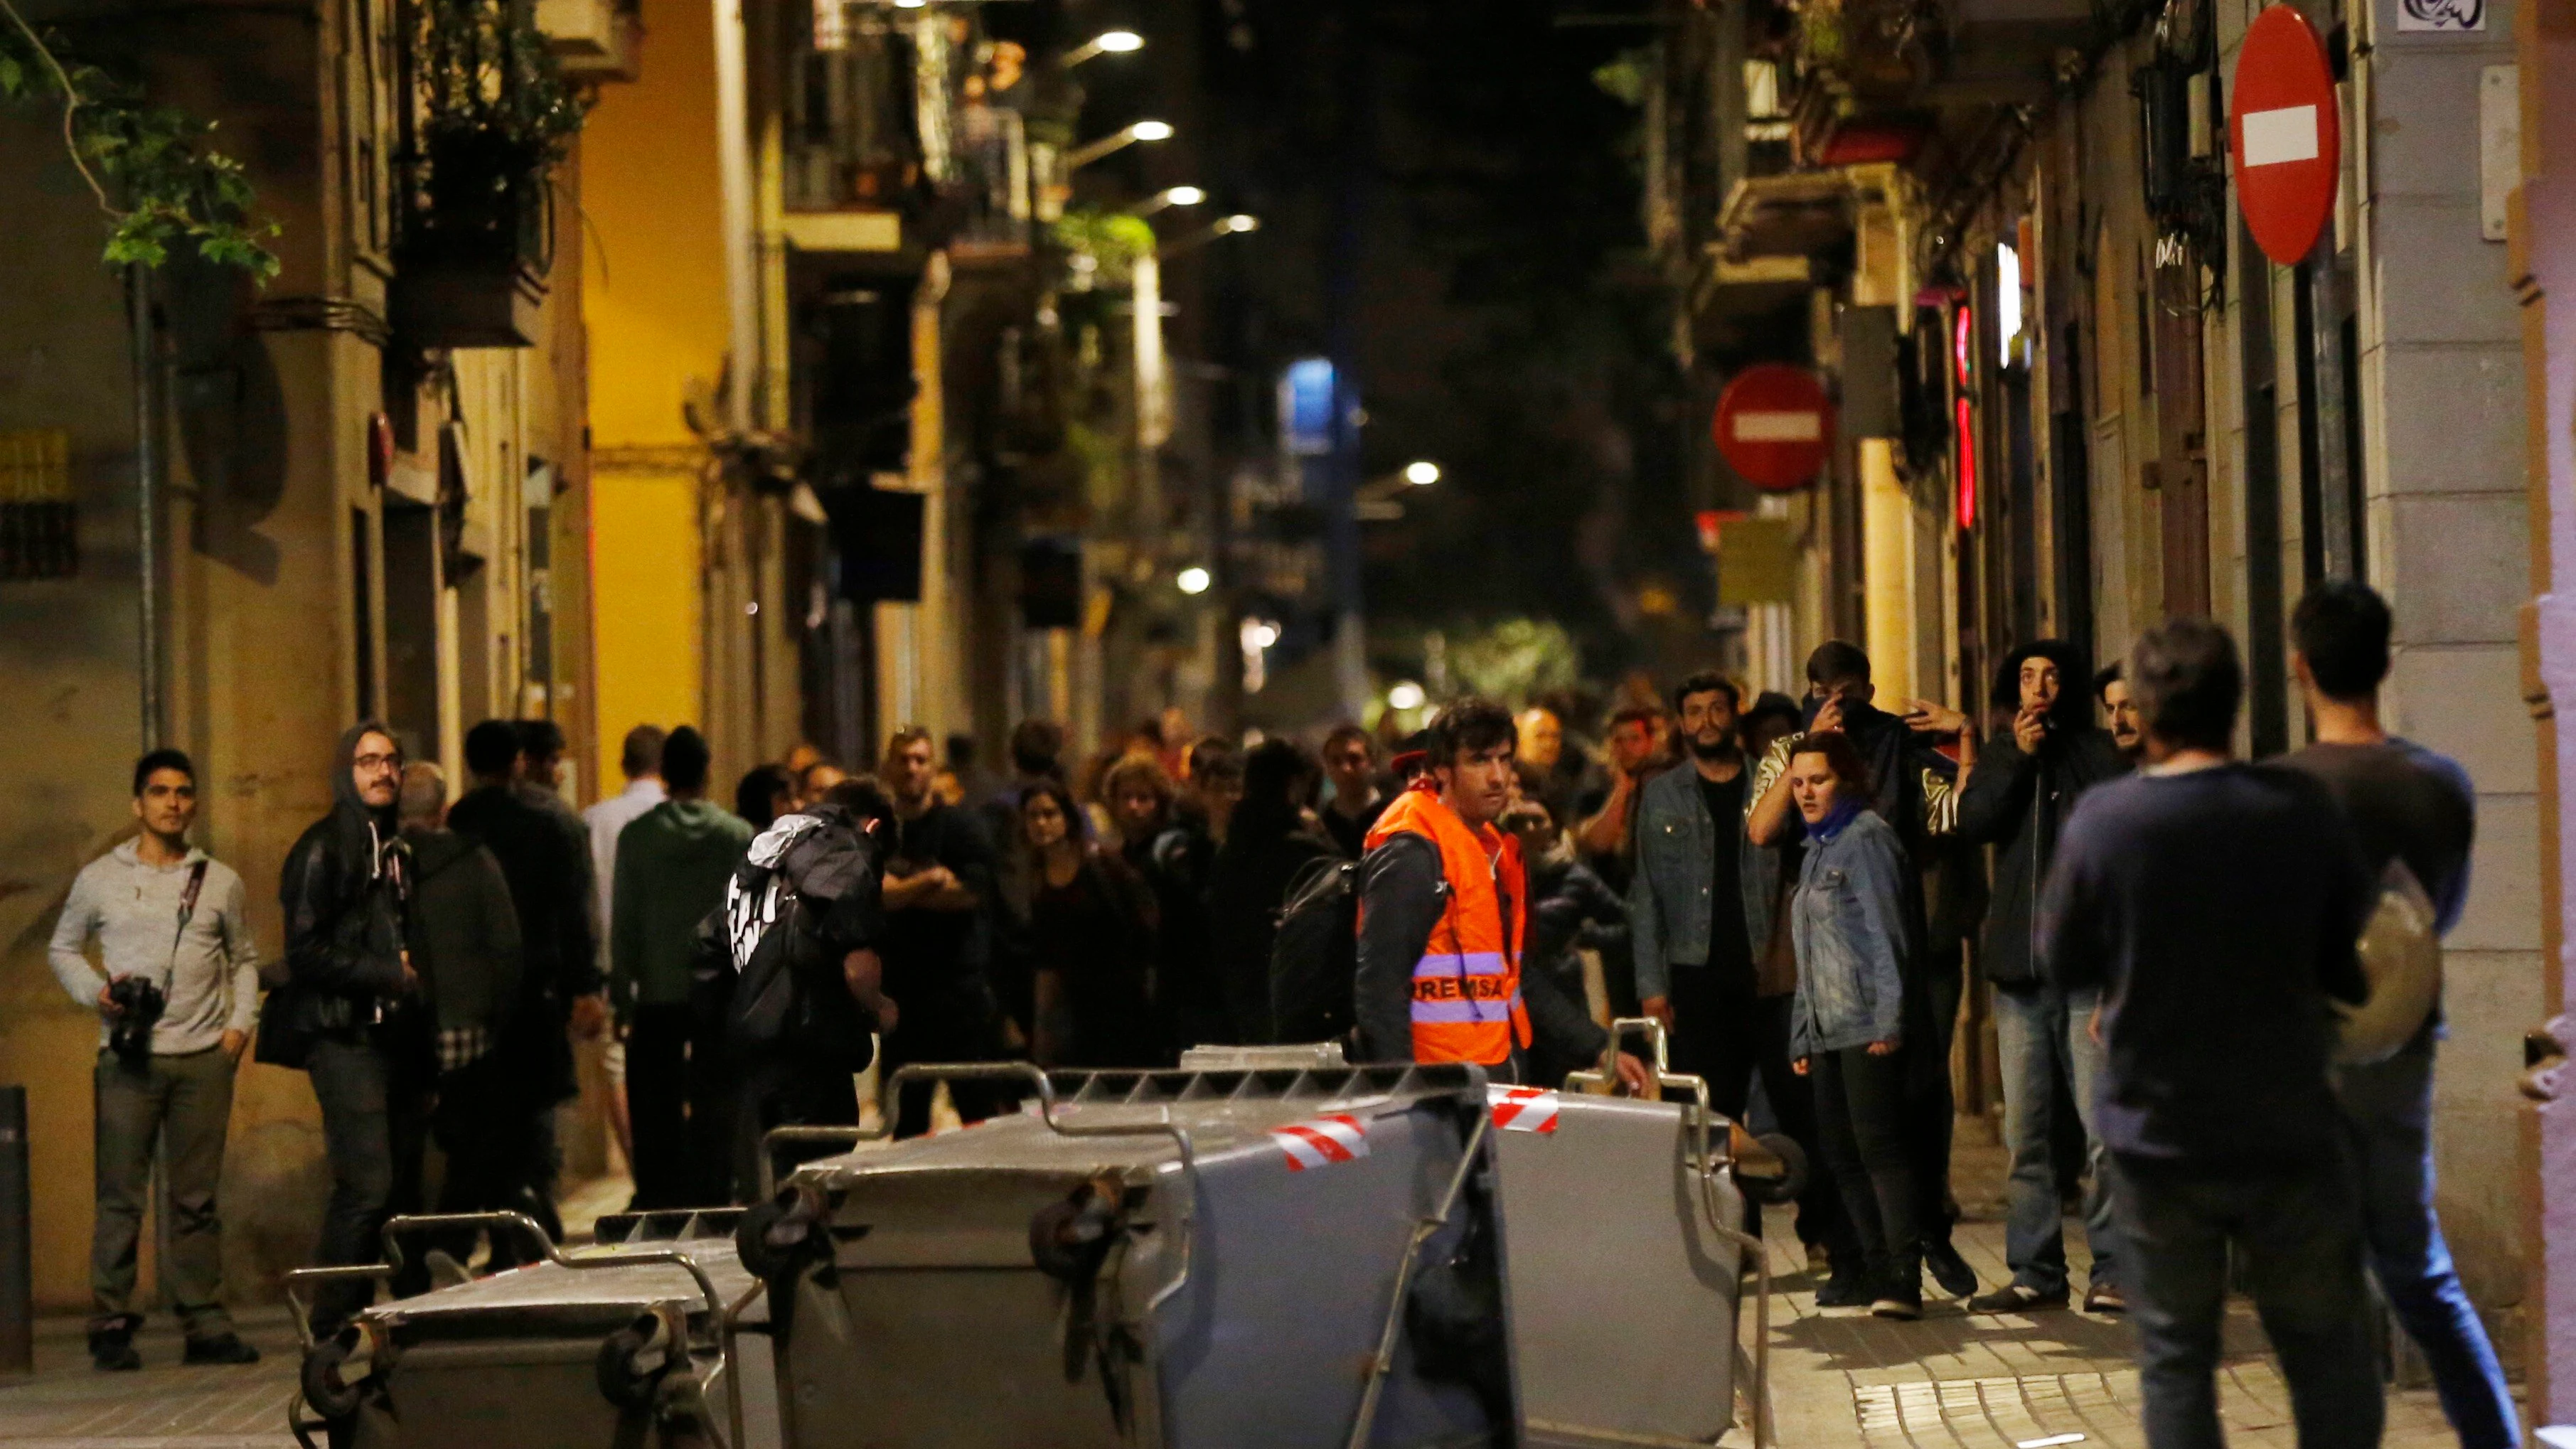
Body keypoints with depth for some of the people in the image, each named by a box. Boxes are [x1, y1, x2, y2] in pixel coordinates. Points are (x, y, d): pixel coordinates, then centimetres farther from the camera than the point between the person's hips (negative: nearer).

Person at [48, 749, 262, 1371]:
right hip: (128, 1058, -1)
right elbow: (63, 949, 15)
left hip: (204, 1057, 2)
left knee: (196, 1197, 4)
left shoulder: (220, 882, 10)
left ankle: (205, 1324, 8)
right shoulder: (100, 879, 6)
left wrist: (241, 1021, 6)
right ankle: (111, 1325, 1)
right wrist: (94, 992, -3)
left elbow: (244, 958, 20)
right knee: (121, 1196, -4)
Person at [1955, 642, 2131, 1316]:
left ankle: (2112, 1268, -6)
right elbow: (1970, 822, 0)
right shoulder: (2001, 754, 16)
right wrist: (2018, 755, -8)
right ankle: (2035, 1270, 12)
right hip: (2020, 968, 4)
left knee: (2104, 1128, -9)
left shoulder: (2099, 753, 3)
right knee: (2024, 1133, 6)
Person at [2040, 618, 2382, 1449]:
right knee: (2326, 1350, 13)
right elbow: (2356, 966, 1)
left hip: (2157, 1137, 0)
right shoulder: (2302, 811, -9)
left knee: (2175, 1356, 11)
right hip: (2289, 1132, 0)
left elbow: (2063, 965, -1)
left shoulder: (2101, 821, -13)